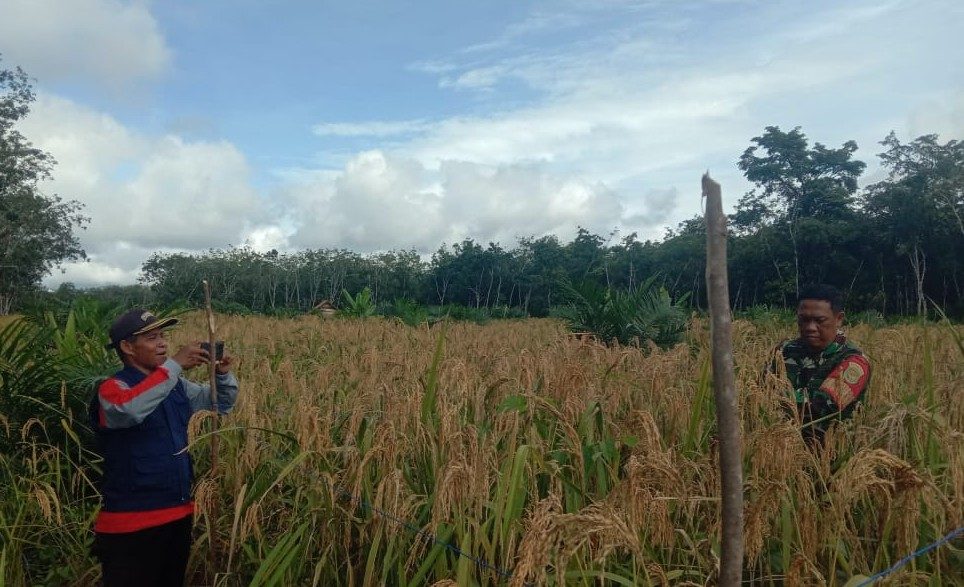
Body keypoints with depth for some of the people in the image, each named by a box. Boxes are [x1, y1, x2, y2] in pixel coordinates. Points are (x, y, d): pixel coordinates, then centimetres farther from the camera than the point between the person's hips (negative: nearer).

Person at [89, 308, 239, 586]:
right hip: (133, 523, -7)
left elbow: (222, 403, 14)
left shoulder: (175, 385, 6)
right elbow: (129, 409, -37)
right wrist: (174, 364, -36)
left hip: (179, 514, 7)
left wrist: (223, 373, -6)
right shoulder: (113, 388, -13)